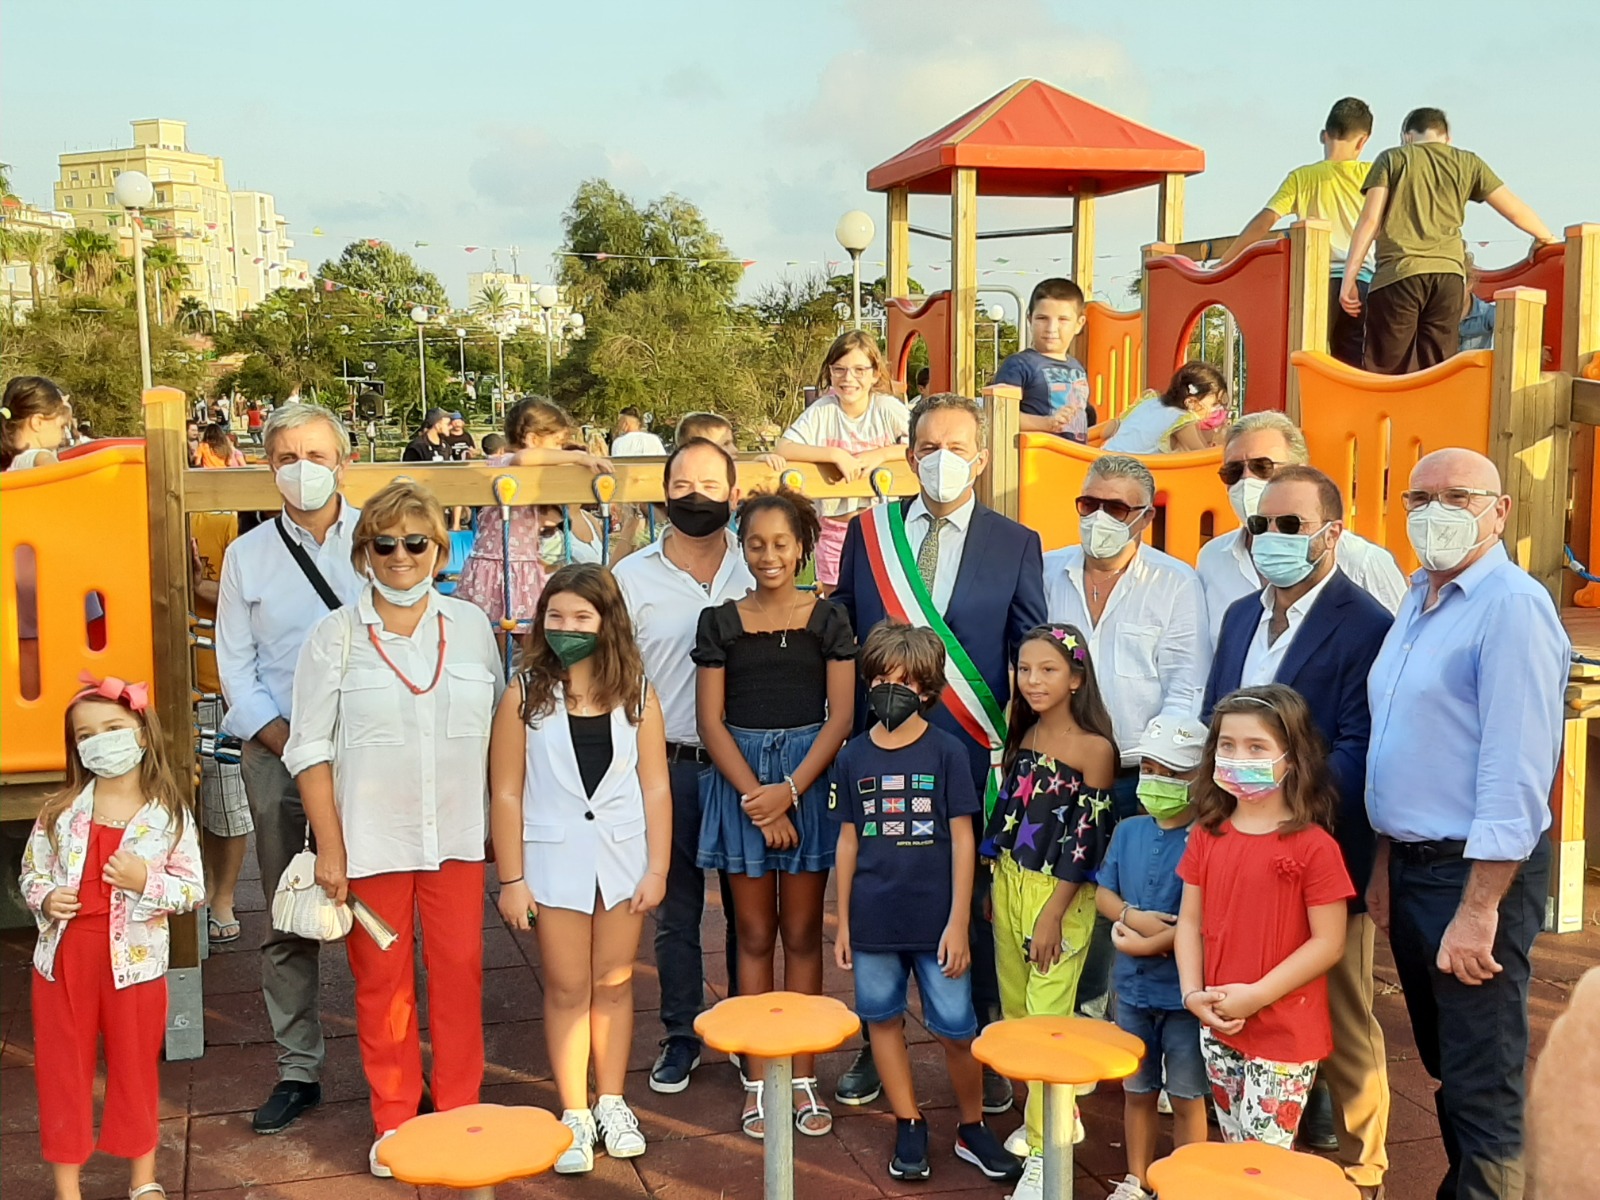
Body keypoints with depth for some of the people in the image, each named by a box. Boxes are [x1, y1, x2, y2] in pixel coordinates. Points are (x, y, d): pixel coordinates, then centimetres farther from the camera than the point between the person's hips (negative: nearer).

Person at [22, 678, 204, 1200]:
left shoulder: (169, 814, -6)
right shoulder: (60, 811, -1)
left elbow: (192, 889, -5)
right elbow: (32, 872, 7)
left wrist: (147, 881, -22)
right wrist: (45, 900, -13)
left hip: (134, 959, -1)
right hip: (64, 956, 2)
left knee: (136, 1065, 12)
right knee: (62, 1068, 9)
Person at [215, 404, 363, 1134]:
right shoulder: (246, 555, 8)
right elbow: (236, 668, 6)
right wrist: (284, 738, -8)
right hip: (277, 752, 2)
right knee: (286, 922, 6)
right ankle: (297, 1071, 17)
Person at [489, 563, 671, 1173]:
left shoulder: (637, 694, -1)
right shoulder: (525, 694, -6)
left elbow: (655, 787, 1)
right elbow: (507, 793, -5)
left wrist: (656, 869, -2)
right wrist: (511, 879, -6)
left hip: (622, 856, 1)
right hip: (554, 858, -1)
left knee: (614, 984, 11)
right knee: (567, 989, 7)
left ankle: (612, 1104, 26)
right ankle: (575, 1114, 18)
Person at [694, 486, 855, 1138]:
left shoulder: (828, 619, 3)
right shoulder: (721, 622, 3)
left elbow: (840, 715, -2)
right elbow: (712, 721, 0)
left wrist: (789, 791, -12)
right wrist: (757, 798, -11)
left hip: (810, 777, 0)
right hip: (739, 779, 0)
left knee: (803, 934, 5)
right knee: (755, 935, 6)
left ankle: (803, 1077, 14)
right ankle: (758, 1079, 13)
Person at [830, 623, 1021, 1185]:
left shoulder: (945, 752, -4)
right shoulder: (853, 757, 3)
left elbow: (962, 838, -3)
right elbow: (848, 841, 9)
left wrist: (958, 921, -7)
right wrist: (843, 922, 8)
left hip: (934, 920, -2)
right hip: (873, 921, 3)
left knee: (955, 1029, 1)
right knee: (883, 1020, 10)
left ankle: (972, 1128, 22)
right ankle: (909, 1128, 26)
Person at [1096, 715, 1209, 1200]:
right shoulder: (1129, 831, 4)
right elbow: (1102, 892, 7)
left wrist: (1146, 944, -16)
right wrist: (1131, 916, -13)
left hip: (1185, 993, -6)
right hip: (1133, 988, 6)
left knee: (1186, 1097, 9)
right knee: (1137, 1090, 19)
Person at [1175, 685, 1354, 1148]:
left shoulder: (1313, 846, -14)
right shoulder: (1207, 836, 4)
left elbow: (1328, 942, -13)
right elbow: (1189, 921, 7)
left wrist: (1257, 995, -18)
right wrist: (1193, 993, -6)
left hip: (1285, 1039, -6)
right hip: (1218, 1030, 6)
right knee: (1234, 1152, 18)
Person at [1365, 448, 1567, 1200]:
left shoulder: (1512, 607, -16)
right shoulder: (1418, 600, 11)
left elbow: (1515, 775, -22)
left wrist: (1478, 911, -23)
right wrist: (1385, 867, 13)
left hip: (1477, 871, -8)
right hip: (1411, 862, 9)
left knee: (1482, 1087, 1)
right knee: (1445, 1065, 21)